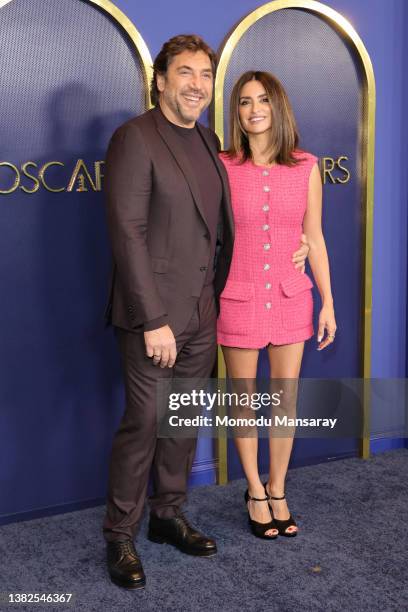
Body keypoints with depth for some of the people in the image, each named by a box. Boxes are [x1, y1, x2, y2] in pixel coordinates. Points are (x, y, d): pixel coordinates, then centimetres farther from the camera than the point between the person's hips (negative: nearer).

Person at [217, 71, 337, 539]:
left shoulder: (306, 167, -1)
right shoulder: (223, 167, -6)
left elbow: (314, 239, 4)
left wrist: (328, 303, 3)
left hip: (290, 299, 2)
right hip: (238, 300, -2)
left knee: (286, 400, 10)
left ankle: (277, 492, 29)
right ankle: (255, 493, 30)